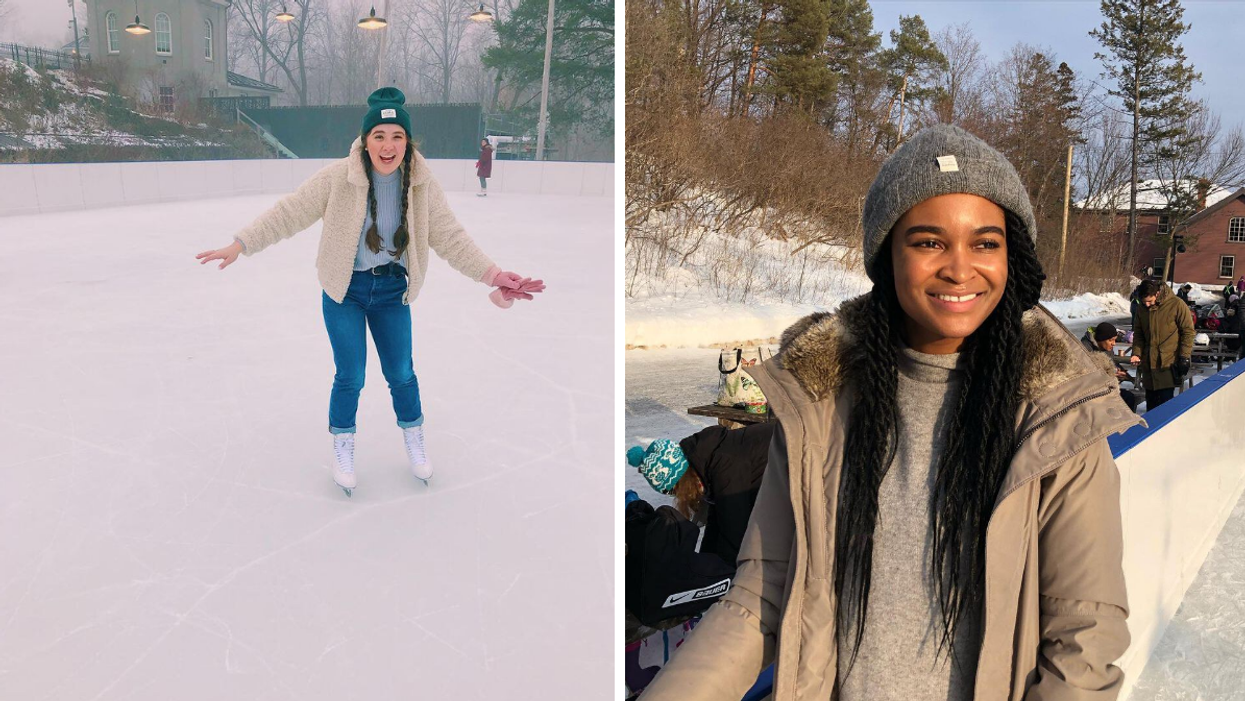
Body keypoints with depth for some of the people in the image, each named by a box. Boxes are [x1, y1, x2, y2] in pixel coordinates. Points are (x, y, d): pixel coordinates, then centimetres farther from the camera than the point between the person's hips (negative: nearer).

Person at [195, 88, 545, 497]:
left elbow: (449, 236, -12)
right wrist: (241, 245, -21)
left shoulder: (421, 185, -13)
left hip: (392, 291, 2)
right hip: (344, 291, -2)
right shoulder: (338, 178, -20)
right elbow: (289, 213, -17)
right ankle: (342, 450, 28)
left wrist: (491, 274, -20)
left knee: (401, 373, 12)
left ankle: (414, 444, 37)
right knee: (350, 377, 2)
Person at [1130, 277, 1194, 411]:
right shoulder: (1142, 309, 7)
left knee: (1165, 401, -8)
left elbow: (1188, 331, -5)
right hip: (1149, 363, 5)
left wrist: (1184, 356, -9)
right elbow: (1138, 333, 16)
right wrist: (1136, 353, 1)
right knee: (1151, 402, 11)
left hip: (1169, 363, -5)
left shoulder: (1176, 305, -9)